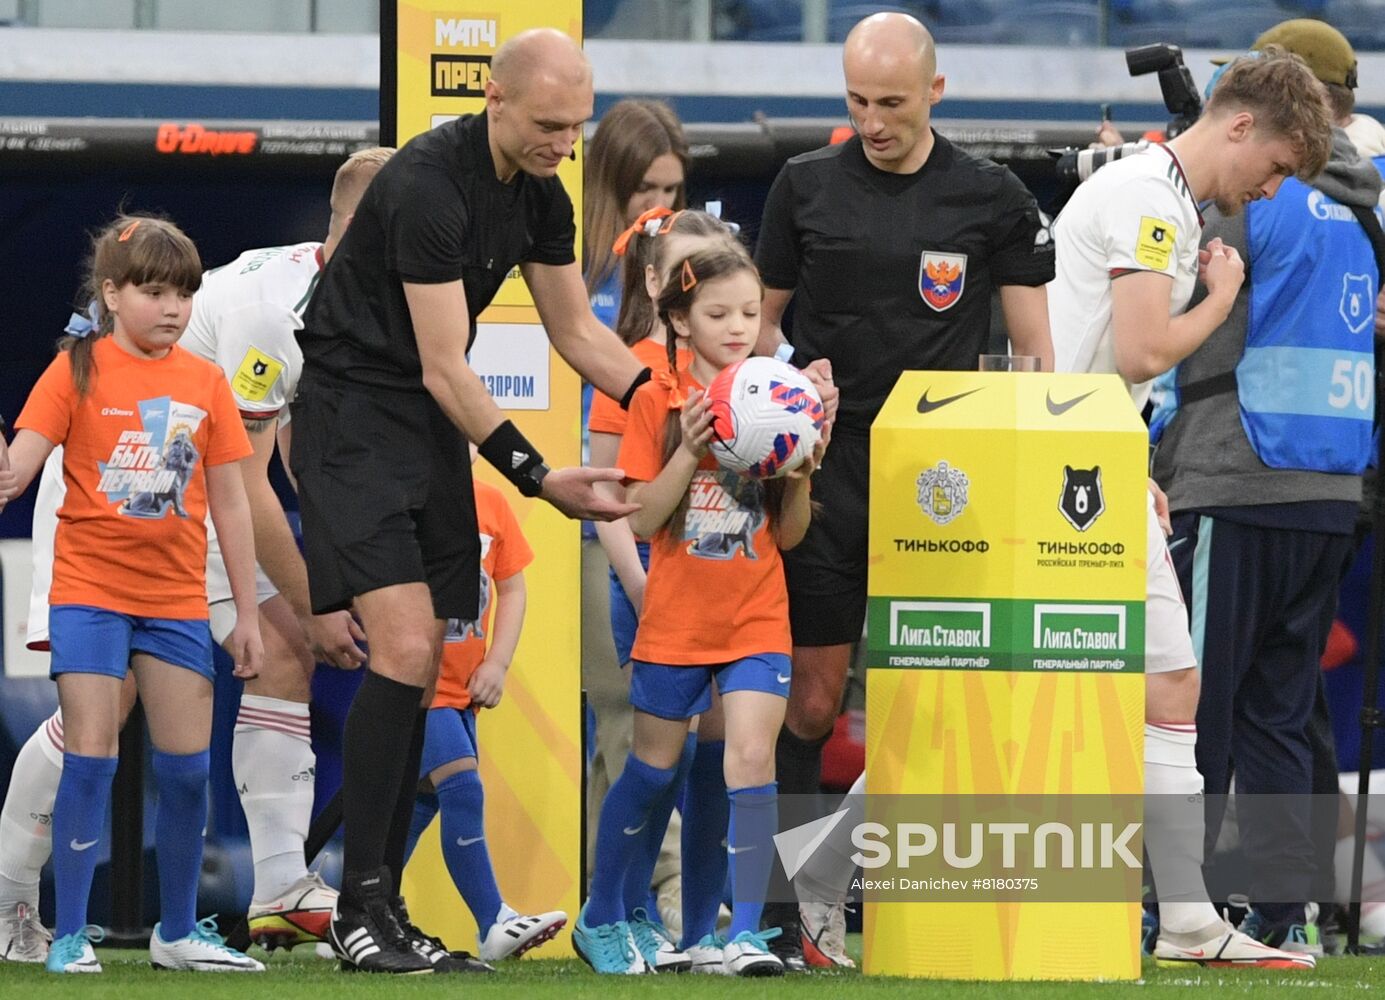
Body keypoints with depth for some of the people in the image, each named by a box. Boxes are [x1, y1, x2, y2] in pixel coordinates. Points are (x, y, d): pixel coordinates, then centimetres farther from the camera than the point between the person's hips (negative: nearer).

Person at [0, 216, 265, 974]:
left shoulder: (205, 383, 5)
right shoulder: (78, 369, -4)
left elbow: (230, 501, 9)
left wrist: (248, 613, 9)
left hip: (177, 598, 4)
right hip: (90, 590, -4)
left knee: (187, 767, 6)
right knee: (90, 758, -7)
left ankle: (178, 933, 21)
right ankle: (70, 936, 0)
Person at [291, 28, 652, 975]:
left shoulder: (543, 197, 3)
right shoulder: (429, 185, -23)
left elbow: (580, 331, 14)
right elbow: (444, 368, -23)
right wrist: (539, 478, -25)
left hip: (435, 429, 8)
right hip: (354, 411, -8)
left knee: (421, 675, 4)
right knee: (405, 650, -19)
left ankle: (380, 905, 7)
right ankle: (362, 905, -16)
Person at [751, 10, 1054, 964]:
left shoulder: (993, 198, 3)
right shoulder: (806, 186, 6)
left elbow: (1034, 352, 4)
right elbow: (762, 319, 16)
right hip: (827, 467, 0)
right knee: (810, 701, -2)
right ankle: (774, 911, 3)